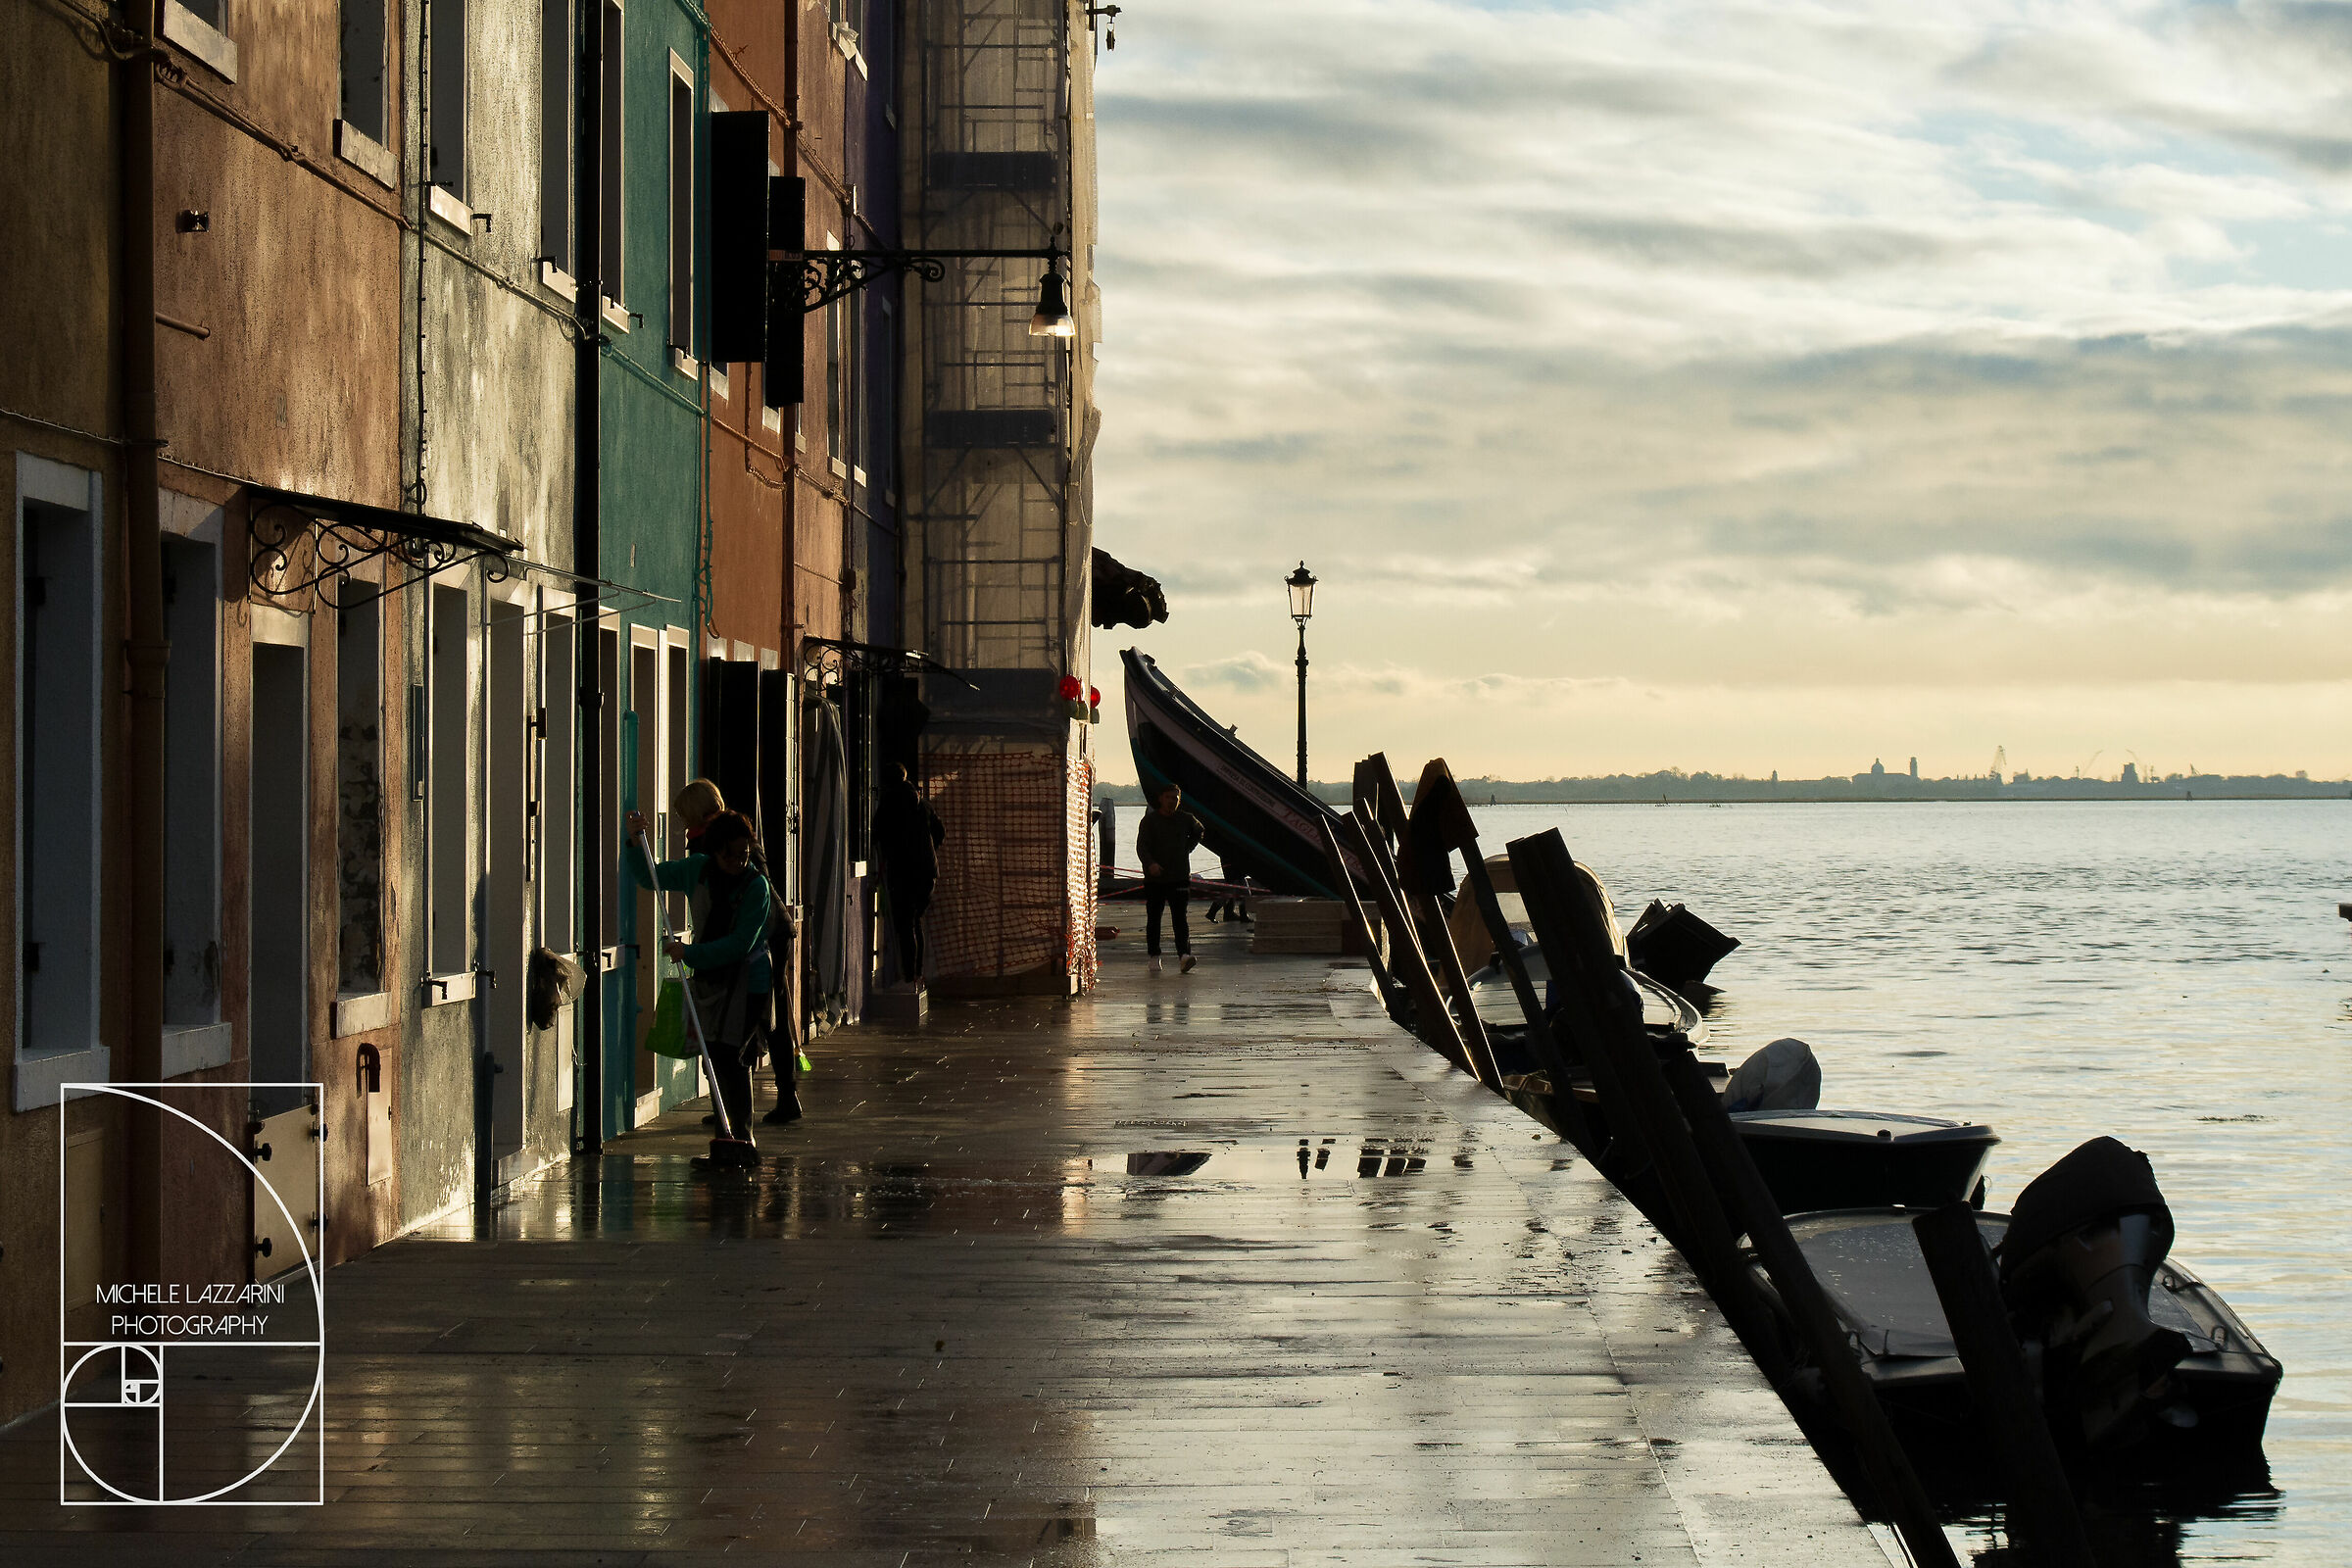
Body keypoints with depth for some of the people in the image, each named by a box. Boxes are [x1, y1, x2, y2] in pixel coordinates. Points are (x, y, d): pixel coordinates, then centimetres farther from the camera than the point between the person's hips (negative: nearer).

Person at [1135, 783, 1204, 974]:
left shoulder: (1185, 819, 6)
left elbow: (1198, 832, 29)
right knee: (1153, 919, 6)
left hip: (1179, 878, 0)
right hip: (1154, 878, 0)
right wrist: (1150, 863, -31)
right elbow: (1141, 846, -12)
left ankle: (1184, 955, -20)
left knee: (1179, 918, -9)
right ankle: (1154, 957, 16)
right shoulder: (1149, 820, -3)